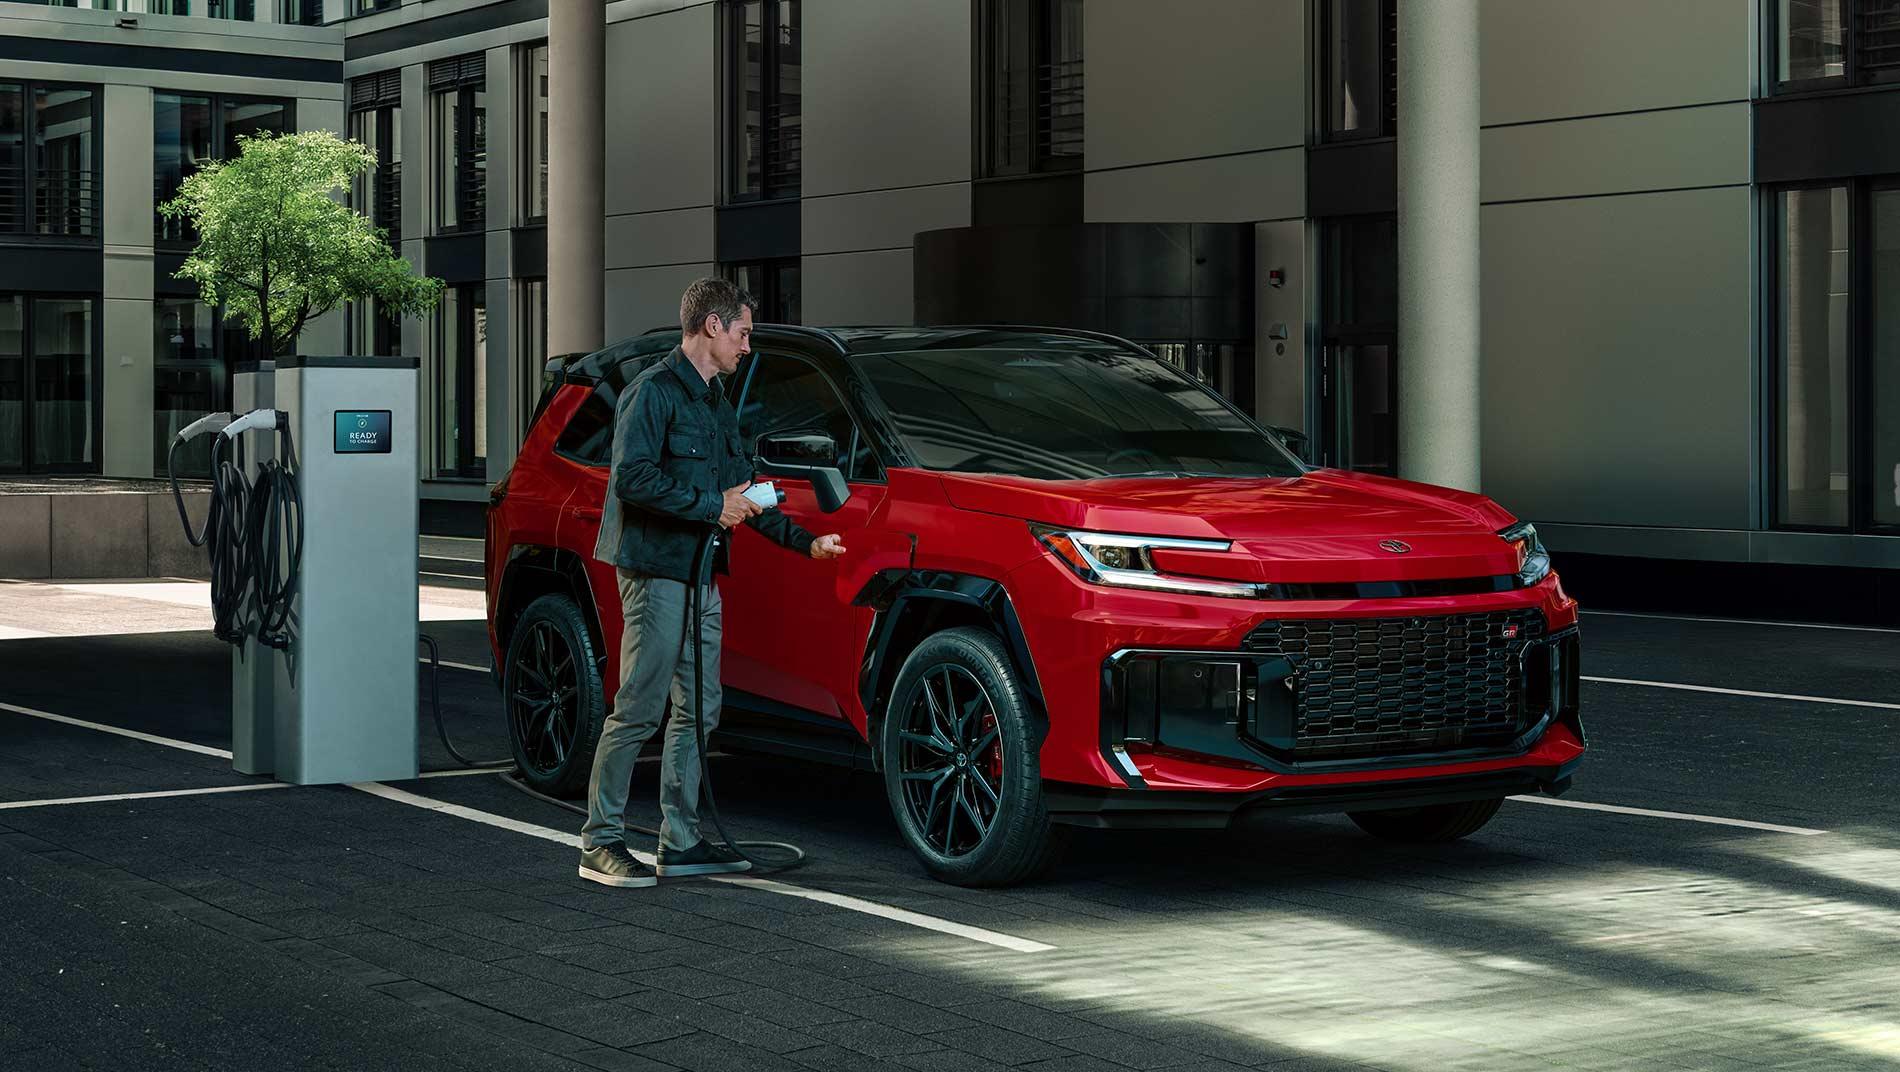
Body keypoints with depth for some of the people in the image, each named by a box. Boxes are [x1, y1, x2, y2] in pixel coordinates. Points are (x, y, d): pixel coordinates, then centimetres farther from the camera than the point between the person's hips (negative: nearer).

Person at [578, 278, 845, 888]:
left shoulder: (715, 403, 21)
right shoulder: (654, 391, -9)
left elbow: (743, 491, 27)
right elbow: (632, 478, -20)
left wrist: (804, 541, 23)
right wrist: (713, 505, -15)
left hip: (699, 576, 9)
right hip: (656, 571, -9)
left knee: (698, 711, 9)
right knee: (639, 710, -8)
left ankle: (681, 843, 14)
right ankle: (600, 843, -3)